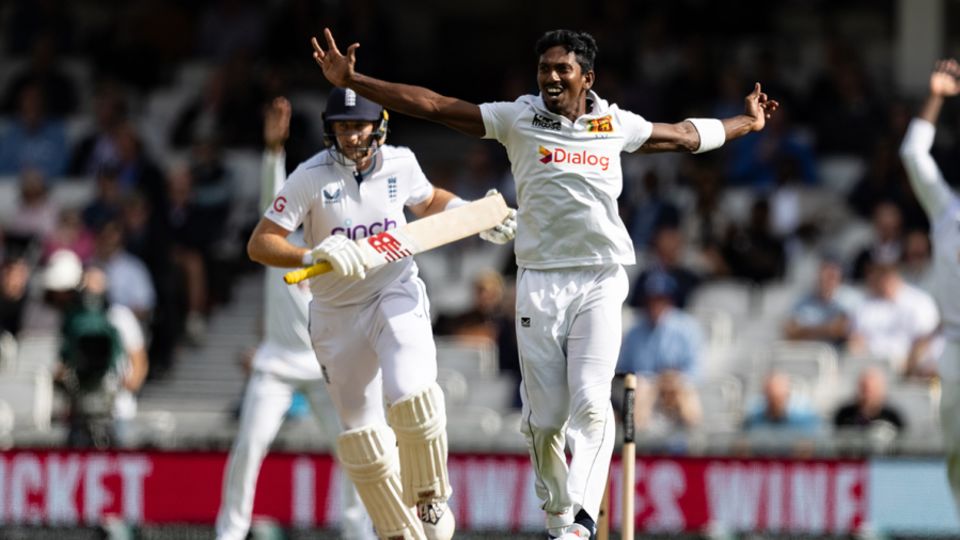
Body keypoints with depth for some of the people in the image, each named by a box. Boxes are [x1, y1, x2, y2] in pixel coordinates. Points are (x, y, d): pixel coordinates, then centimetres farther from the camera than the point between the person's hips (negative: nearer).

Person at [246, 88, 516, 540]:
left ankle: (429, 499, -2)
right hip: (337, 313, 0)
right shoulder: (311, 177, -14)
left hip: (396, 297, 0)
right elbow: (259, 244, -17)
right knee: (362, 434, 3)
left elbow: (429, 202, 19)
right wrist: (314, 256, -34)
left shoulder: (400, 163, -4)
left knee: (412, 396, -25)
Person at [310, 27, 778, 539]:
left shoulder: (616, 125, 9)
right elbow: (431, 105, -1)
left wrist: (746, 123, 37)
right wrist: (351, 82, -7)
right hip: (539, 283, 0)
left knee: (591, 405, -17)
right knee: (545, 416, -1)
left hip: (600, 285, 0)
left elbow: (685, 135, 27)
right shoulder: (518, 119, 3)